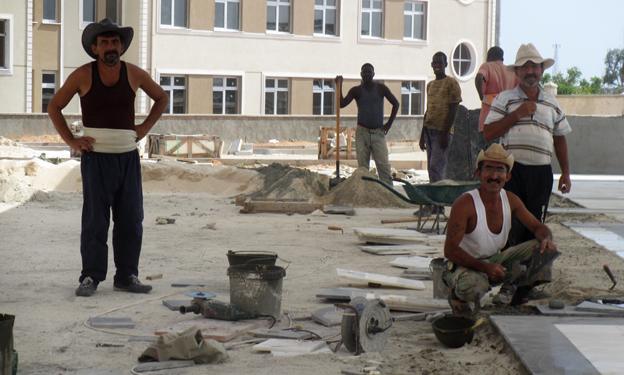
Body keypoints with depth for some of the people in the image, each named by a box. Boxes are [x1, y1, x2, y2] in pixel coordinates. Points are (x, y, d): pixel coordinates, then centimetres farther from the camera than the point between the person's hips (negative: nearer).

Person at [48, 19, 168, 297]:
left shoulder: (134, 74, 4)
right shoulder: (83, 75, -2)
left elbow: (161, 98, 21)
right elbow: (54, 107, 7)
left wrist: (144, 128, 9)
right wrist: (71, 141, -1)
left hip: (128, 156, 3)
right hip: (96, 157, -3)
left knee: (131, 219, 3)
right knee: (95, 219, -6)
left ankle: (127, 276, 11)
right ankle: (90, 278, -1)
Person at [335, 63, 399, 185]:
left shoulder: (381, 88, 3)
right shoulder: (356, 90, 4)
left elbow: (395, 104, 9)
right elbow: (342, 104, -7)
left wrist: (389, 123, 4)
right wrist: (339, 86, -15)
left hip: (378, 132, -1)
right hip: (362, 132, 1)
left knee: (383, 165, -10)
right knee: (362, 167, 0)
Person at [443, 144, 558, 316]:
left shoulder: (511, 200, -4)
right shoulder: (465, 204, -23)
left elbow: (538, 227, 6)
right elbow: (450, 250, -24)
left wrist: (547, 239, -20)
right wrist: (486, 267, -31)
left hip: (496, 260, 7)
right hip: (467, 265, -7)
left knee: (545, 250, -5)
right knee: (473, 287, -41)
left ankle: (510, 289, 9)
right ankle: (459, 294, -4)